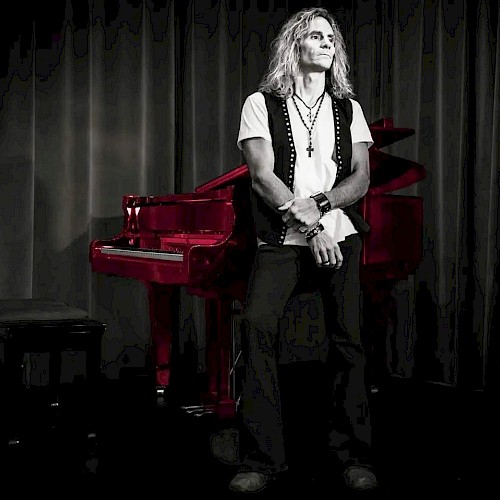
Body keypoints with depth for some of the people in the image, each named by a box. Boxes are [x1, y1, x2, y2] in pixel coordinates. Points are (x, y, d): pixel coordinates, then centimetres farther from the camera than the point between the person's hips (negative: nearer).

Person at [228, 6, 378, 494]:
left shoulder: (348, 109, 16)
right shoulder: (262, 104, 6)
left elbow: (361, 179, 7)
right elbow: (262, 176, -5)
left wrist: (319, 204, -12)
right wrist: (308, 227, -13)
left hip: (340, 236, 3)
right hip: (281, 239, -2)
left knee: (347, 339, -4)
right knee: (256, 323, -21)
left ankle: (354, 455, 9)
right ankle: (262, 458, -13)